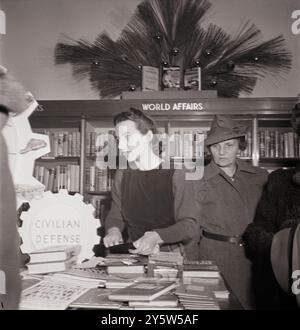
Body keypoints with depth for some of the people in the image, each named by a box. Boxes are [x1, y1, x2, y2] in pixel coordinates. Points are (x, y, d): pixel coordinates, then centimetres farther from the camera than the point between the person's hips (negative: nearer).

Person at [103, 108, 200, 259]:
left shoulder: (177, 173, -7)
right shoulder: (122, 175, 13)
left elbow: (190, 225, -11)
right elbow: (115, 216, 17)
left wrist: (157, 237, -27)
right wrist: (113, 230, -7)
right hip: (134, 255, 4)